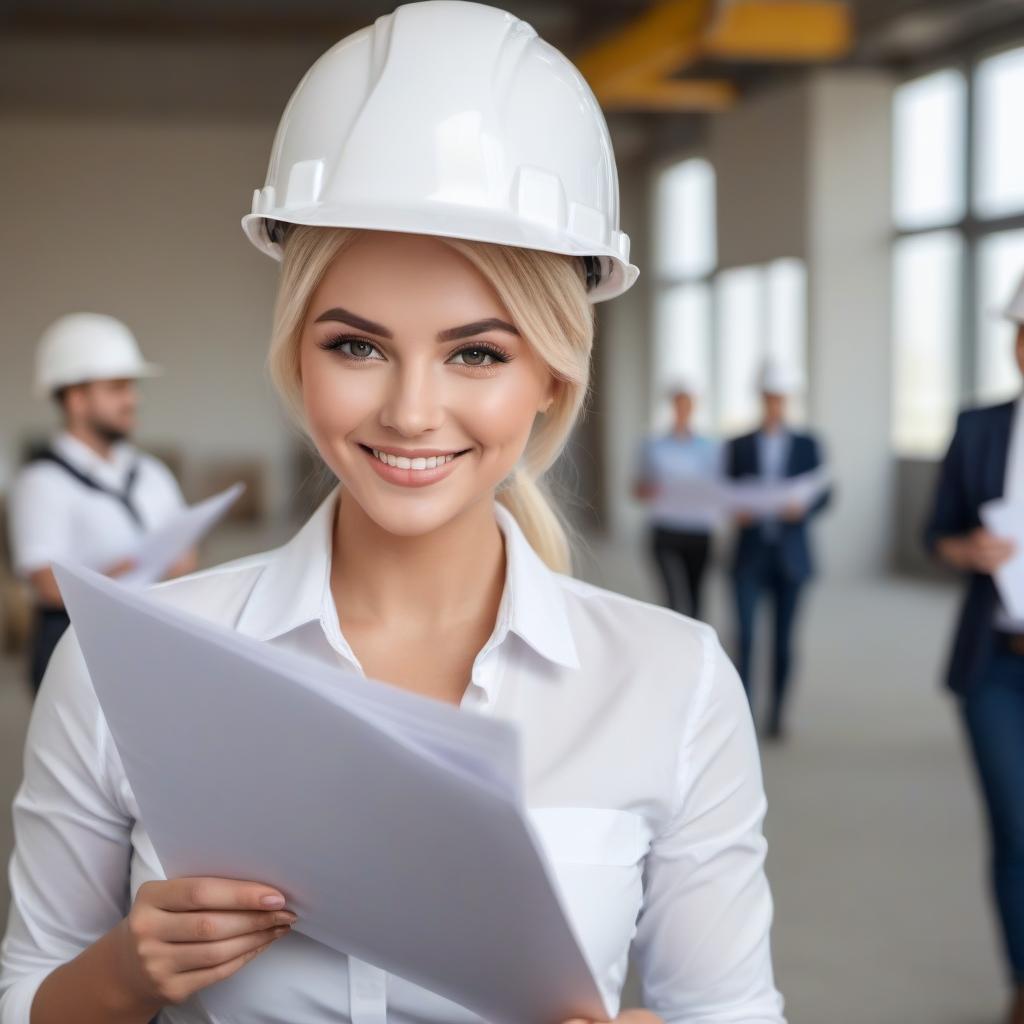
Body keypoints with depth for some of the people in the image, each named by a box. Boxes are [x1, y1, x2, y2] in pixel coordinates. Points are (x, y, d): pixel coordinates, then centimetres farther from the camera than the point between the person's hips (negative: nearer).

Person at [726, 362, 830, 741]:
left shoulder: (807, 445, 8)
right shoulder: (739, 446, 7)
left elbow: (824, 494, 5)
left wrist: (803, 508, -16)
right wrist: (737, 512, -13)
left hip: (790, 552, 1)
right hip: (750, 552, 0)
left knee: (784, 636, 5)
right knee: (745, 631, -13)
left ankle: (778, 712, 18)